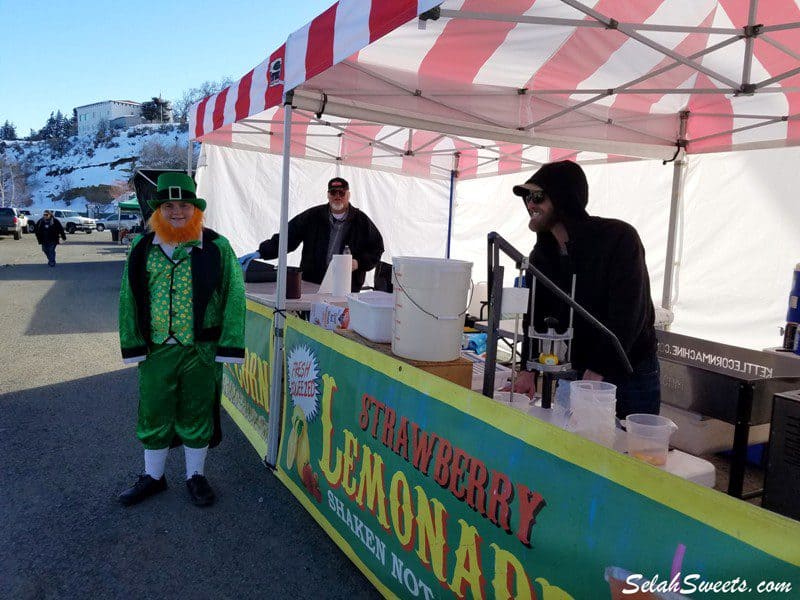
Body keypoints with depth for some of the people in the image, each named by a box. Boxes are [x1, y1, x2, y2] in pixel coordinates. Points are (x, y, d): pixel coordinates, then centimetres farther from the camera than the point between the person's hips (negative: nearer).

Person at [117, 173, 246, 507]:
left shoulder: (217, 248, -6)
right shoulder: (142, 249, 3)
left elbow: (233, 297, -8)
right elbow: (129, 299, 5)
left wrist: (228, 348, -12)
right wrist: (133, 346, -1)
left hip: (201, 351, -2)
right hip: (156, 350, 3)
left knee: (197, 416, 12)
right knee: (153, 415, 15)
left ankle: (195, 476, 32)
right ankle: (153, 477, 36)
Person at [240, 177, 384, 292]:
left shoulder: (361, 221, 5)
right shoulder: (312, 216, 6)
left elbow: (376, 248, 11)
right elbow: (287, 237, 4)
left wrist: (359, 263, -5)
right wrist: (261, 253, -6)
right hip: (311, 285, 1)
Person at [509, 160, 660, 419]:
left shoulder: (619, 238, -17)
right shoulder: (541, 254, 2)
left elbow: (628, 314, -23)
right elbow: (535, 316, 0)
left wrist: (598, 372, -26)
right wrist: (529, 368, -14)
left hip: (630, 376, -5)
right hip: (576, 373, 5)